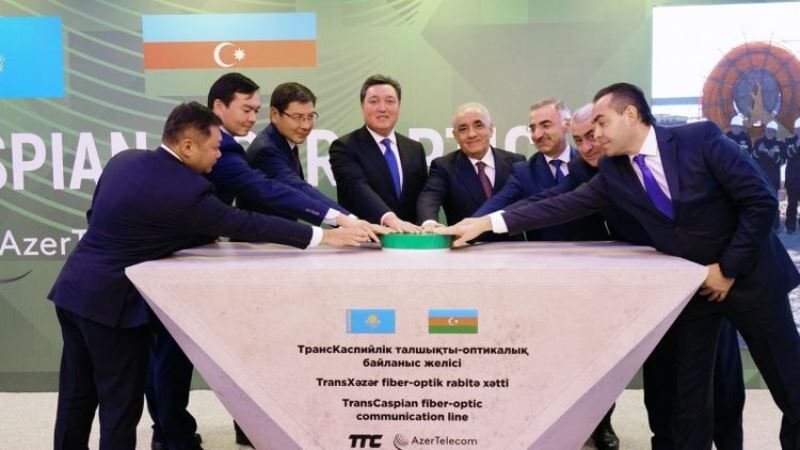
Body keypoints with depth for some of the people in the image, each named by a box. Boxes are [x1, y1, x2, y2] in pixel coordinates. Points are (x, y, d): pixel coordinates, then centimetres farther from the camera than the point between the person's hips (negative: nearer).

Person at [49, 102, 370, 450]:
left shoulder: (123, 159, 5)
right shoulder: (185, 189, -20)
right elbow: (246, 225, -18)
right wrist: (324, 236, -13)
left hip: (75, 287, 8)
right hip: (109, 300, -8)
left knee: (77, 398, 18)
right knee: (120, 405, 5)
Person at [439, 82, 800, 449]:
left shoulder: (701, 138, -16)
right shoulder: (613, 173, -3)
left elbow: (761, 201, -16)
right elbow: (561, 207, -7)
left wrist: (728, 267, -17)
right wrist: (486, 223, -15)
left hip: (751, 275, -3)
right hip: (690, 286, 4)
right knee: (690, 390, 9)